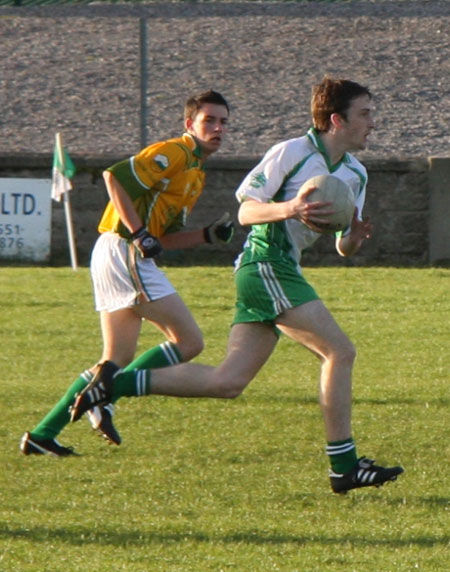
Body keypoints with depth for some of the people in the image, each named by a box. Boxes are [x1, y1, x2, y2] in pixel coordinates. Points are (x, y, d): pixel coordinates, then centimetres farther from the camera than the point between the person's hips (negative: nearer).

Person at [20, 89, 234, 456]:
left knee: (117, 363, 12)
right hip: (122, 251, -10)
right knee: (189, 342, -11)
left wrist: (209, 235, 8)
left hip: (111, 259, 10)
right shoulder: (175, 153, -7)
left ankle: (42, 435, 11)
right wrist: (139, 233, -22)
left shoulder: (196, 173, 23)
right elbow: (116, 176, -19)